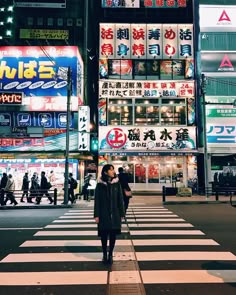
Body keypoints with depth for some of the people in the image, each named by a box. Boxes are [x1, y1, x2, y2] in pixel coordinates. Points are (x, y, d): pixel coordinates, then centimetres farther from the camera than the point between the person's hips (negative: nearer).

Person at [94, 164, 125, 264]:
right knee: (104, 235, 6)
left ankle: (110, 254, 21)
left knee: (113, 234, 6)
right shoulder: (100, 185, -4)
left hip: (115, 213, 2)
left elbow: (120, 199, 2)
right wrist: (97, 215, -8)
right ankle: (104, 254, 22)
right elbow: (97, 200, -3)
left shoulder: (117, 183, 0)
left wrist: (122, 213, 0)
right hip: (104, 214, -1)